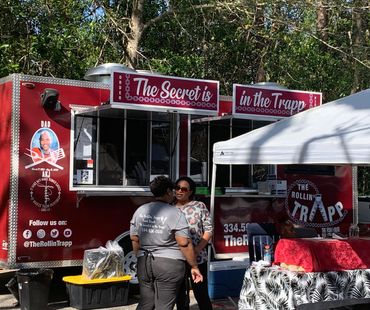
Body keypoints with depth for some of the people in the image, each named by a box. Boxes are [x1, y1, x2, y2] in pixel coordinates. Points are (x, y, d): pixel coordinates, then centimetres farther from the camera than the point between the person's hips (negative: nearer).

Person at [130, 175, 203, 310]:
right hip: (169, 264, -5)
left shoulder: (140, 211, 5)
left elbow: (134, 239, 10)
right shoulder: (175, 213, -11)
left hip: (144, 264, 5)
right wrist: (194, 266, -6)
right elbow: (184, 244, -14)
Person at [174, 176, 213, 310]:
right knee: (179, 295, 12)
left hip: (197, 259, -3)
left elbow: (208, 230, -4)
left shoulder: (200, 206, -1)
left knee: (201, 294, 0)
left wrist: (197, 250, -15)